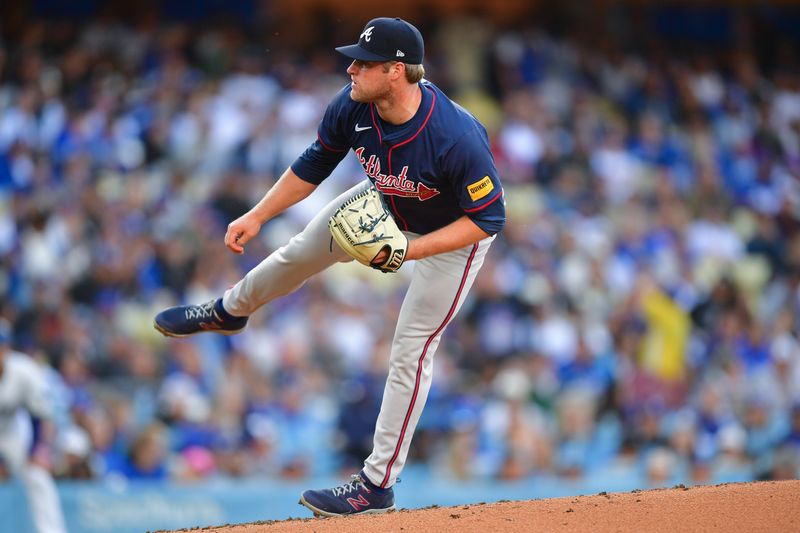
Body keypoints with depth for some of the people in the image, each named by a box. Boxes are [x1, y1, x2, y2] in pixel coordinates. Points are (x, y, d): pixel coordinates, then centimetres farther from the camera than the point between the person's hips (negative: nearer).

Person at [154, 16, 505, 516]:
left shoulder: (457, 138, -44)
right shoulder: (352, 106, -26)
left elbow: (488, 218, -33)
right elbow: (315, 165, -6)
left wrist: (408, 250, -40)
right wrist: (257, 216, -5)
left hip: (457, 230, -6)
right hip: (387, 203, 6)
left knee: (410, 351, -5)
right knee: (303, 251, 20)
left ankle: (377, 485, 4)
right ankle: (229, 311, 52)